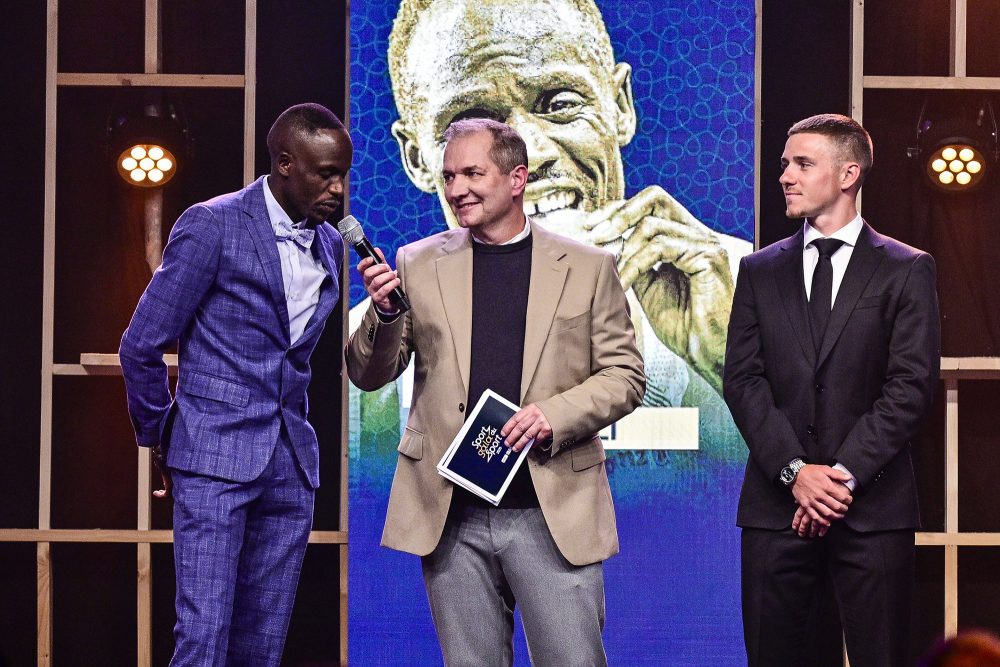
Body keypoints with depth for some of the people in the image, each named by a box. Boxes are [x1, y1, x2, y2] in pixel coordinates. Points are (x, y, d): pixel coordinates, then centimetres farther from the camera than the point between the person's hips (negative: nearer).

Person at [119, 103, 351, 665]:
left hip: (291, 464, 6)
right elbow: (142, 346, -4)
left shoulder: (331, 244, 12)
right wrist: (159, 438, 6)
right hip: (216, 458, -6)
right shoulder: (212, 226, -7)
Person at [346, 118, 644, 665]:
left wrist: (554, 415, -13)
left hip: (554, 512, -2)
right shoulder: (418, 265, 8)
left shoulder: (588, 268, 5)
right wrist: (384, 313, -12)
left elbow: (624, 376, 4)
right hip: (451, 516, 2)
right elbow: (368, 376, 8)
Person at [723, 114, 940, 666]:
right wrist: (795, 470, -10)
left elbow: (912, 385, -4)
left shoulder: (906, 270, 4)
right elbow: (742, 379, 4)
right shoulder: (760, 271, 13)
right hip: (776, 501, 2)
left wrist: (845, 473, -13)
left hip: (873, 503, -2)